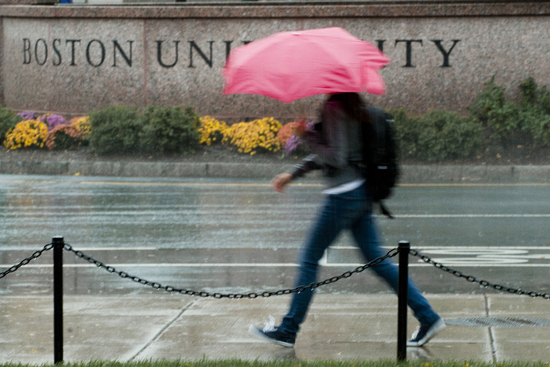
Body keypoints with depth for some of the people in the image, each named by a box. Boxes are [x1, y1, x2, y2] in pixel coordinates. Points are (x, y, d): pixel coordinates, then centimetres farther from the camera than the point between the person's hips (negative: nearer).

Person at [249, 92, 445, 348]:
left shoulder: (334, 109, -16)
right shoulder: (353, 107, 13)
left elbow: (335, 159, -19)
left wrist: (307, 135, -11)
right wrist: (293, 173, 21)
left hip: (343, 197, -9)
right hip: (362, 194, 9)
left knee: (309, 259, 1)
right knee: (377, 260, 11)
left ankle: (288, 331, 8)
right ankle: (427, 317, 7)